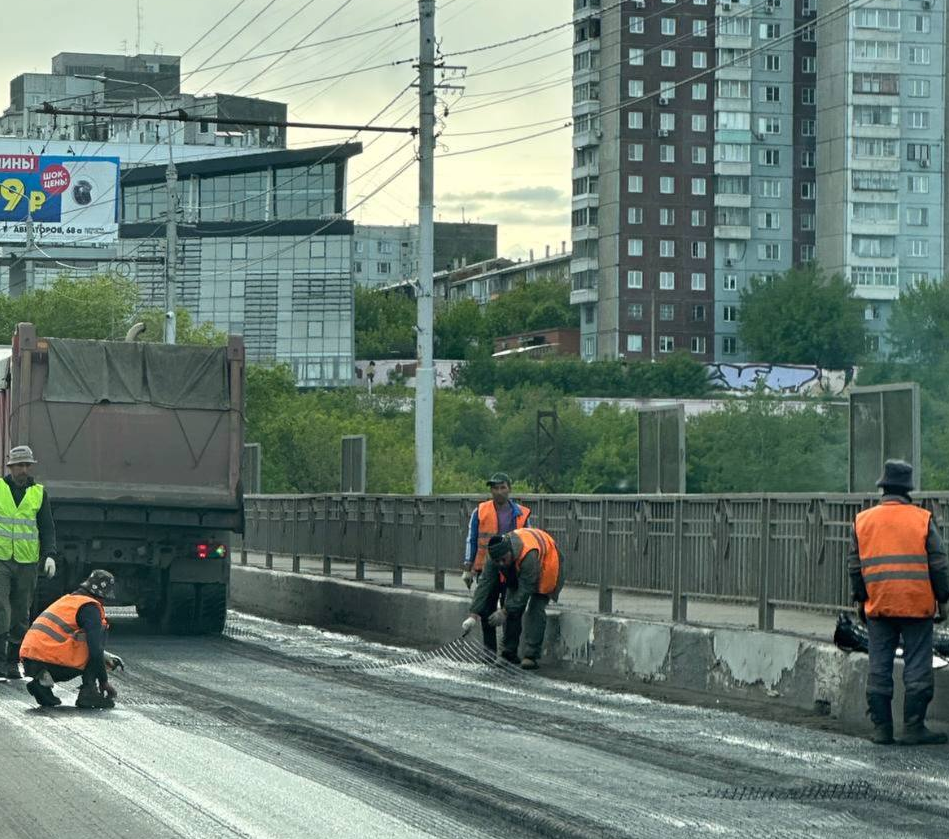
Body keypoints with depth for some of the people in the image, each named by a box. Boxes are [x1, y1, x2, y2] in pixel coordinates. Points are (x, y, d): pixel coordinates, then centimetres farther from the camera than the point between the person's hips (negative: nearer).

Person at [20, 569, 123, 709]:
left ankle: (42, 681, 9)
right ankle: (88, 692, -3)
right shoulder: (90, 607, -4)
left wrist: (106, 657, 31)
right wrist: (104, 681, -1)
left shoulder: (68, 600, 25)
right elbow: (95, 650, -10)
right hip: (49, 660, -8)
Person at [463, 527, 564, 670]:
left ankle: (531, 657, -19)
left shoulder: (529, 555, -45)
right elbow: (485, 584, -27)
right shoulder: (495, 556, -26)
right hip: (517, 571, 6)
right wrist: (474, 615, -33)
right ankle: (509, 652, 7)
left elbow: (525, 589, -40)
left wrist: (505, 611, -39)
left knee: (535, 609, -18)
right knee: (513, 607, -2)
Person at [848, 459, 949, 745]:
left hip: (878, 606, 2)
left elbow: (854, 566, 7)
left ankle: (881, 728, 7)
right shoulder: (922, 520, -2)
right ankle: (913, 728, -1)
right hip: (917, 605, -2)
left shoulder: (863, 521, 5)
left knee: (879, 668, 7)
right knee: (917, 668, 2)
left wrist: (859, 600, 16)